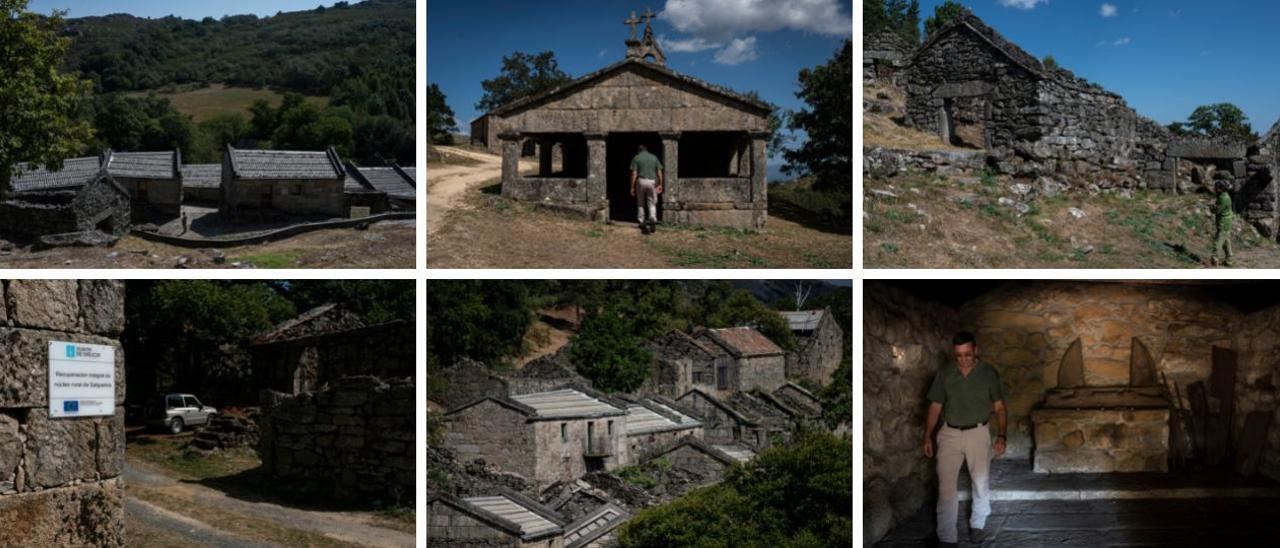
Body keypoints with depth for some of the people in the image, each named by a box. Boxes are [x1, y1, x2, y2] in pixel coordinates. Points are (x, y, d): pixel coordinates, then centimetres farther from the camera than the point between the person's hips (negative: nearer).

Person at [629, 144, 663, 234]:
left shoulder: (636, 158, 3)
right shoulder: (654, 157, 10)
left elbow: (634, 174, -4)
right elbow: (659, 172, 6)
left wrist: (632, 187, -2)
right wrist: (660, 185, 11)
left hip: (641, 181, -1)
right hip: (652, 181, 1)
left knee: (640, 204, 13)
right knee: (652, 203, 9)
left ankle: (642, 224, 12)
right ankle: (653, 219, -14)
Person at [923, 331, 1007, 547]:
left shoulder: (989, 374, -1)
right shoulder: (944, 375, 1)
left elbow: (999, 408, 2)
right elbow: (935, 408, 6)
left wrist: (1001, 436, -8)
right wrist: (928, 437, 0)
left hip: (978, 433, 0)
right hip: (949, 434, 1)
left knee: (980, 482, 3)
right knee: (946, 486, -6)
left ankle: (977, 524, 28)